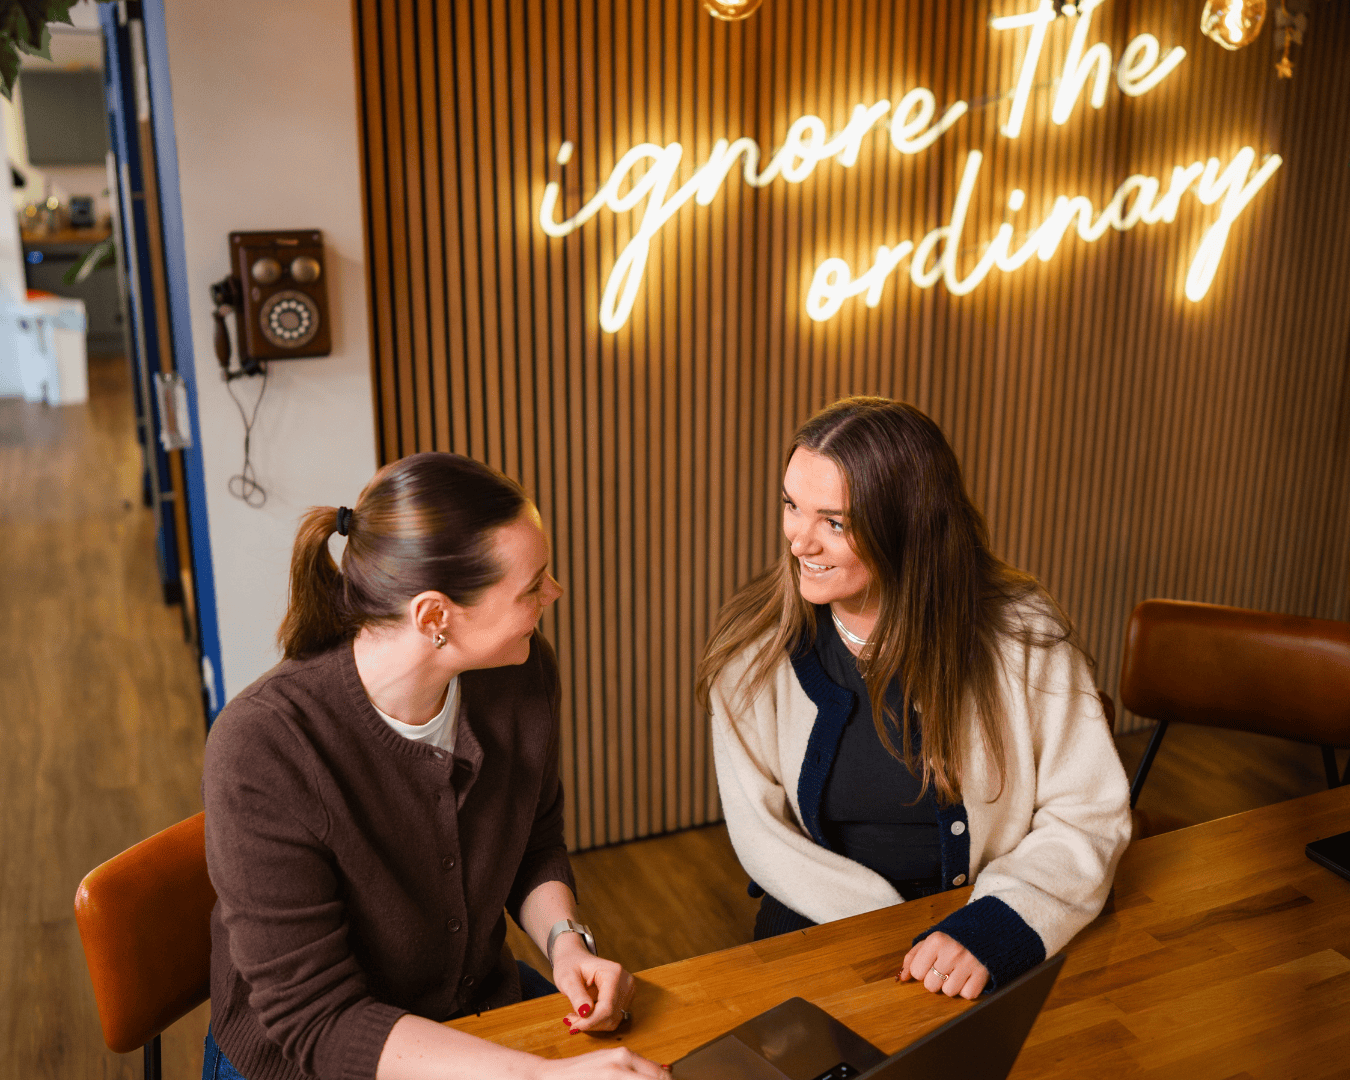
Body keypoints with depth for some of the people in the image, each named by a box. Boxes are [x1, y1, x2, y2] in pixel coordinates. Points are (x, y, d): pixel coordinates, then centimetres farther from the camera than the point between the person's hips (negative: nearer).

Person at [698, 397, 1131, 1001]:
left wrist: (992, 929, -23)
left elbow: (1089, 813, -7)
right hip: (820, 924, 0)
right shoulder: (756, 645, -8)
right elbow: (762, 833, -4)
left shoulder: (1023, 635, -11)